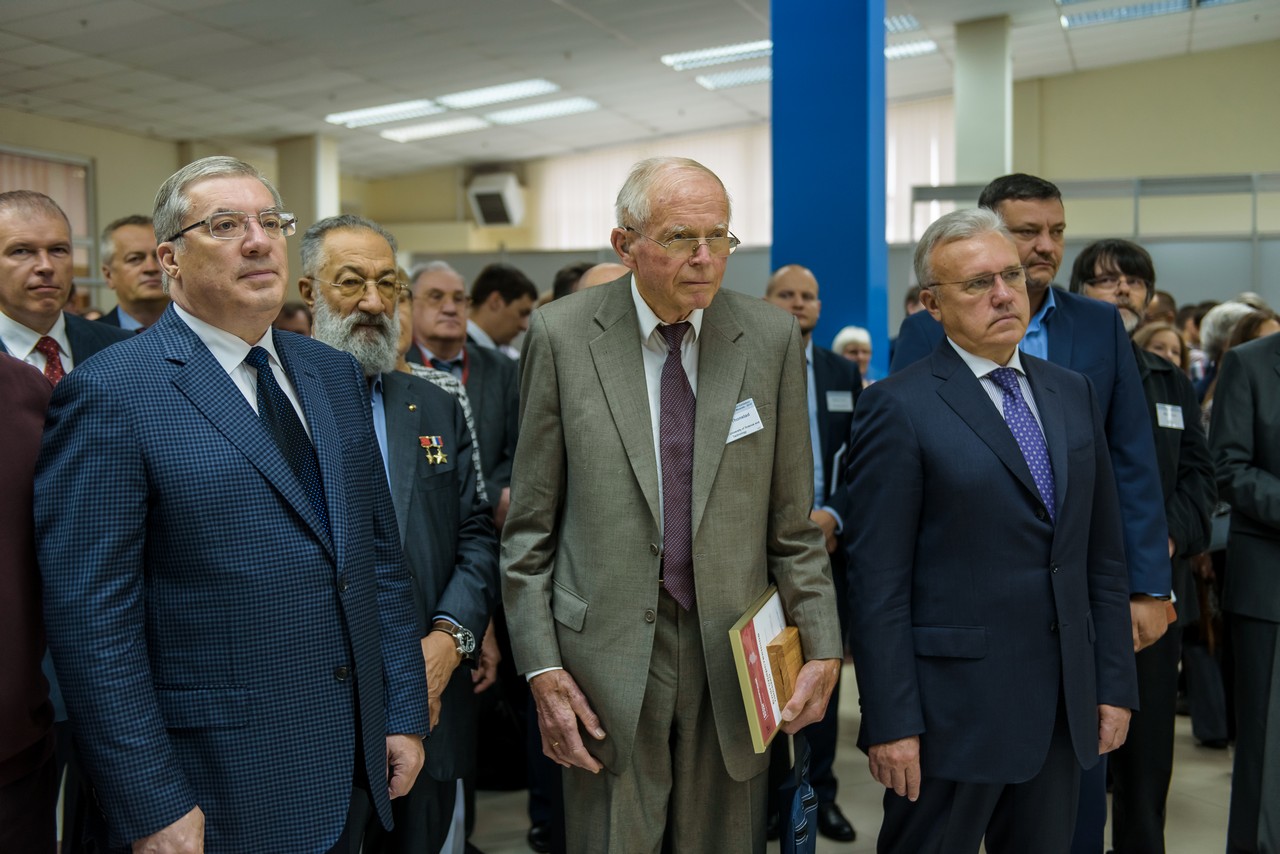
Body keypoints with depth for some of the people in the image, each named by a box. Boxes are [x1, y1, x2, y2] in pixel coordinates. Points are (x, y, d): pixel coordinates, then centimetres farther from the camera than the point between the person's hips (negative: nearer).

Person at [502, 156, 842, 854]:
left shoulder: (772, 338, 1)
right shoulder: (562, 336, -3)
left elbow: (791, 519, 5)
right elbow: (530, 525, 0)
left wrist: (822, 645, -2)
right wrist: (541, 667, -4)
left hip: (734, 651, 2)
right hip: (606, 655, -1)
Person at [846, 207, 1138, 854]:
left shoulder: (1073, 394, 10)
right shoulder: (899, 407, -9)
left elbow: (1103, 554, 12)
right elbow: (878, 581, -12)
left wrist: (1115, 683, 8)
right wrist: (890, 723, -15)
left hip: (1064, 708, 6)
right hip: (952, 710, -5)